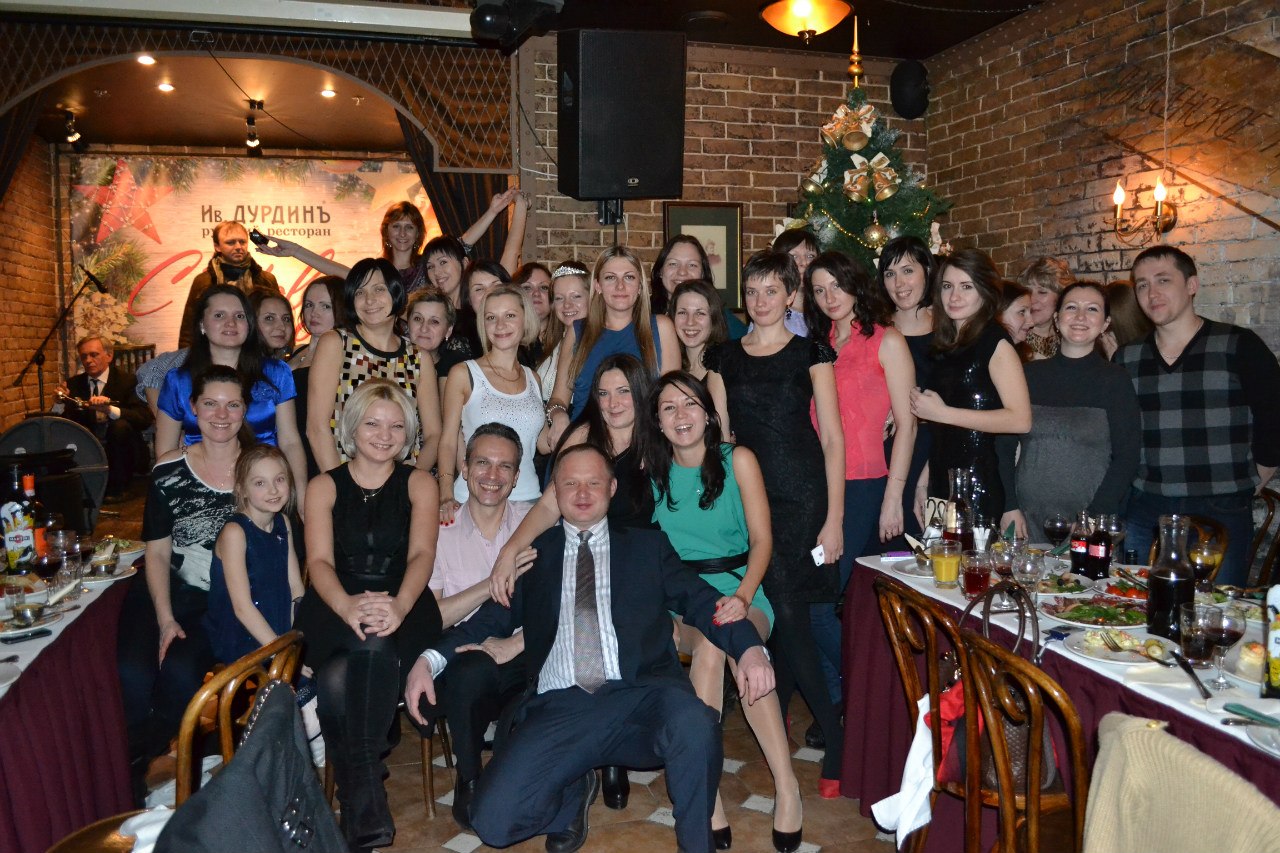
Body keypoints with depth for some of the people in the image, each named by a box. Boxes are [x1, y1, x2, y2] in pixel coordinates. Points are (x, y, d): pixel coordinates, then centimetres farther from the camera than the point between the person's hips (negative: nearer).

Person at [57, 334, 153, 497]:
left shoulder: (126, 380, -3)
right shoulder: (74, 384, 9)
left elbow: (146, 418, -18)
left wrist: (111, 409, -34)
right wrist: (59, 404, -17)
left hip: (121, 454, -2)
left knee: (121, 425, -31)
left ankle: (117, 488, -15)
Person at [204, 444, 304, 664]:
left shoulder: (283, 523, 8)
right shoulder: (234, 532, -13)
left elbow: (295, 587, 7)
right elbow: (242, 607, -17)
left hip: (281, 635, 7)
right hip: (239, 646, -7)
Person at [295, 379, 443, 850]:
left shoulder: (419, 484, 12)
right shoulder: (324, 487, 14)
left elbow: (422, 554, -4)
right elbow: (319, 560, -2)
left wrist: (399, 605, -27)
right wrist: (348, 606, -26)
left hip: (403, 611, 0)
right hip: (335, 609, 0)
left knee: (374, 647, -36)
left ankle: (360, 792, -25)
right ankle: (367, 802, -25)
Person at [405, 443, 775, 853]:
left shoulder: (647, 546, 18)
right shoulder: (534, 554, 20)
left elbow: (700, 600, 8)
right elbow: (494, 617, 14)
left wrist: (750, 647, -11)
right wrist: (430, 659, -3)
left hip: (639, 697, -1)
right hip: (558, 706, 1)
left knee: (695, 725, -33)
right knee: (493, 820, -17)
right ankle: (574, 792, 16)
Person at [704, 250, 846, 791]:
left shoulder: (810, 354, 2)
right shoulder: (724, 359, 10)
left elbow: (832, 438, -2)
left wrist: (834, 518, -9)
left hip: (803, 496, -3)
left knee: (788, 615, -9)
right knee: (783, 616, 2)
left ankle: (834, 742, 5)